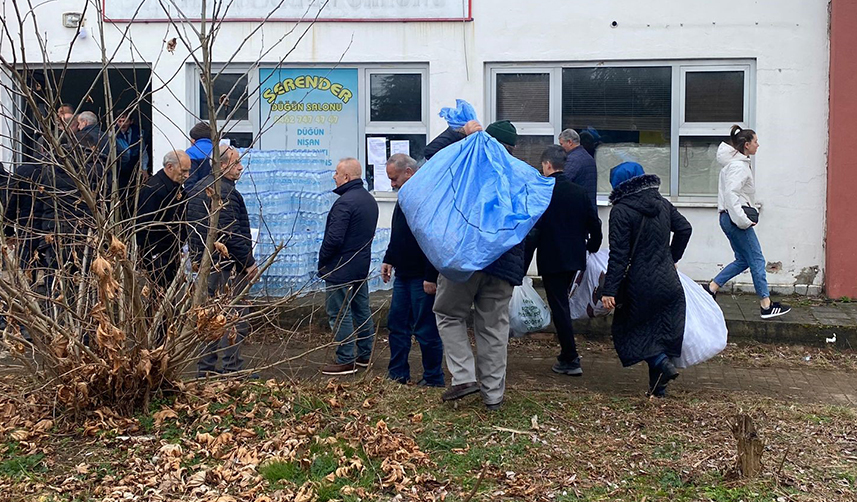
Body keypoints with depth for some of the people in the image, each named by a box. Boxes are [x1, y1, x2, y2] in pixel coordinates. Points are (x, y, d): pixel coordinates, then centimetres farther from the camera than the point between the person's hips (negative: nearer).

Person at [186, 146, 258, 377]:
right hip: (226, 265, -10)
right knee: (235, 319, -3)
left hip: (203, 261, 10)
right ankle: (231, 370, 0)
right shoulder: (225, 192, -18)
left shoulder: (198, 188, 14)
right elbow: (231, 234, -22)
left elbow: (194, 227, 20)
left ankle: (205, 368, 21)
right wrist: (249, 262, -15)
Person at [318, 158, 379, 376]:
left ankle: (346, 360, 1)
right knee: (362, 310, 16)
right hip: (362, 266, 10)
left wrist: (322, 261, -10)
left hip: (340, 268, -10)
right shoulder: (369, 199, 10)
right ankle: (365, 355, 25)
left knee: (339, 314, -2)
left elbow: (334, 238, -24)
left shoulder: (345, 202, -21)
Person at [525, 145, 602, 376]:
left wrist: (523, 265, -10)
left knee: (559, 307, 0)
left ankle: (570, 360, 1)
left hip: (552, 260, -6)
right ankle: (568, 353, 26)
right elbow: (595, 225, 10)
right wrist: (592, 247, 28)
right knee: (563, 304, 20)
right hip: (575, 258, 6)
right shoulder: (579, 192, 4)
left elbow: (533, 232, -15)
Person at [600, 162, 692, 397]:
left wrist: (609, 289, -15)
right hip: (669, 282, 6)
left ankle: (661, 363, -10)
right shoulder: (662, 204, 7)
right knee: (661, 330, 12)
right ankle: (658, 386, 14)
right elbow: (684, 229, 16)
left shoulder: (621, 211, -13)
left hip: (640, 285, -6)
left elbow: (618, 254, -17)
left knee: (628, 329, 10)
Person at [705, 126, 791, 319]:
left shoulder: (734, 163, 16)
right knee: (757, 260, -3)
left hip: (728, 217, 10)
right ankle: (766, 305, 3)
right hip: (735, 219, -10)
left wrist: (750, 210, 14)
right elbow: (731, 194, -25)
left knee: (743, 260, 15)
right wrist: (743, 220, -24)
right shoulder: (739, 166, -16)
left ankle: (711, 288, 12)